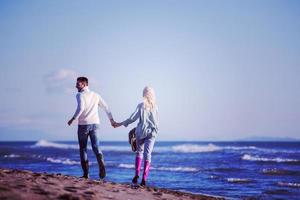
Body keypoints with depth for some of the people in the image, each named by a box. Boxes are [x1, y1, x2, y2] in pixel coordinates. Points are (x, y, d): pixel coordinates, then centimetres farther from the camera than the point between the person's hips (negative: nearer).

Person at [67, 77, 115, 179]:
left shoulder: (80, 95, -4)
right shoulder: (96, 95, 14)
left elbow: (81, 108, -21)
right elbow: (106, 107, 14)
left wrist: (73, 119, -15)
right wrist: (111, 120, 21)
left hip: (83, 124, -4)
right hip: (95, 123, 4)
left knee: (83, 149, 5)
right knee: (95, 146, 5)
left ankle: (86, 173, 2)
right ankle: (101, 164, -21)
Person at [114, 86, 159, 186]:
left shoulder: (141, 105, -4)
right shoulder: (155, 106, 3)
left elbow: (133, 118, -6)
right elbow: (157, 121, 6)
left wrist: (121, 124, 3)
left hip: (141, 132, -1)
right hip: (152, 133, 1)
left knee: (139, 151, 17)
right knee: (147, 154, 0)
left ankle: (137, 174, 4)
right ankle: (144, 179, -7)